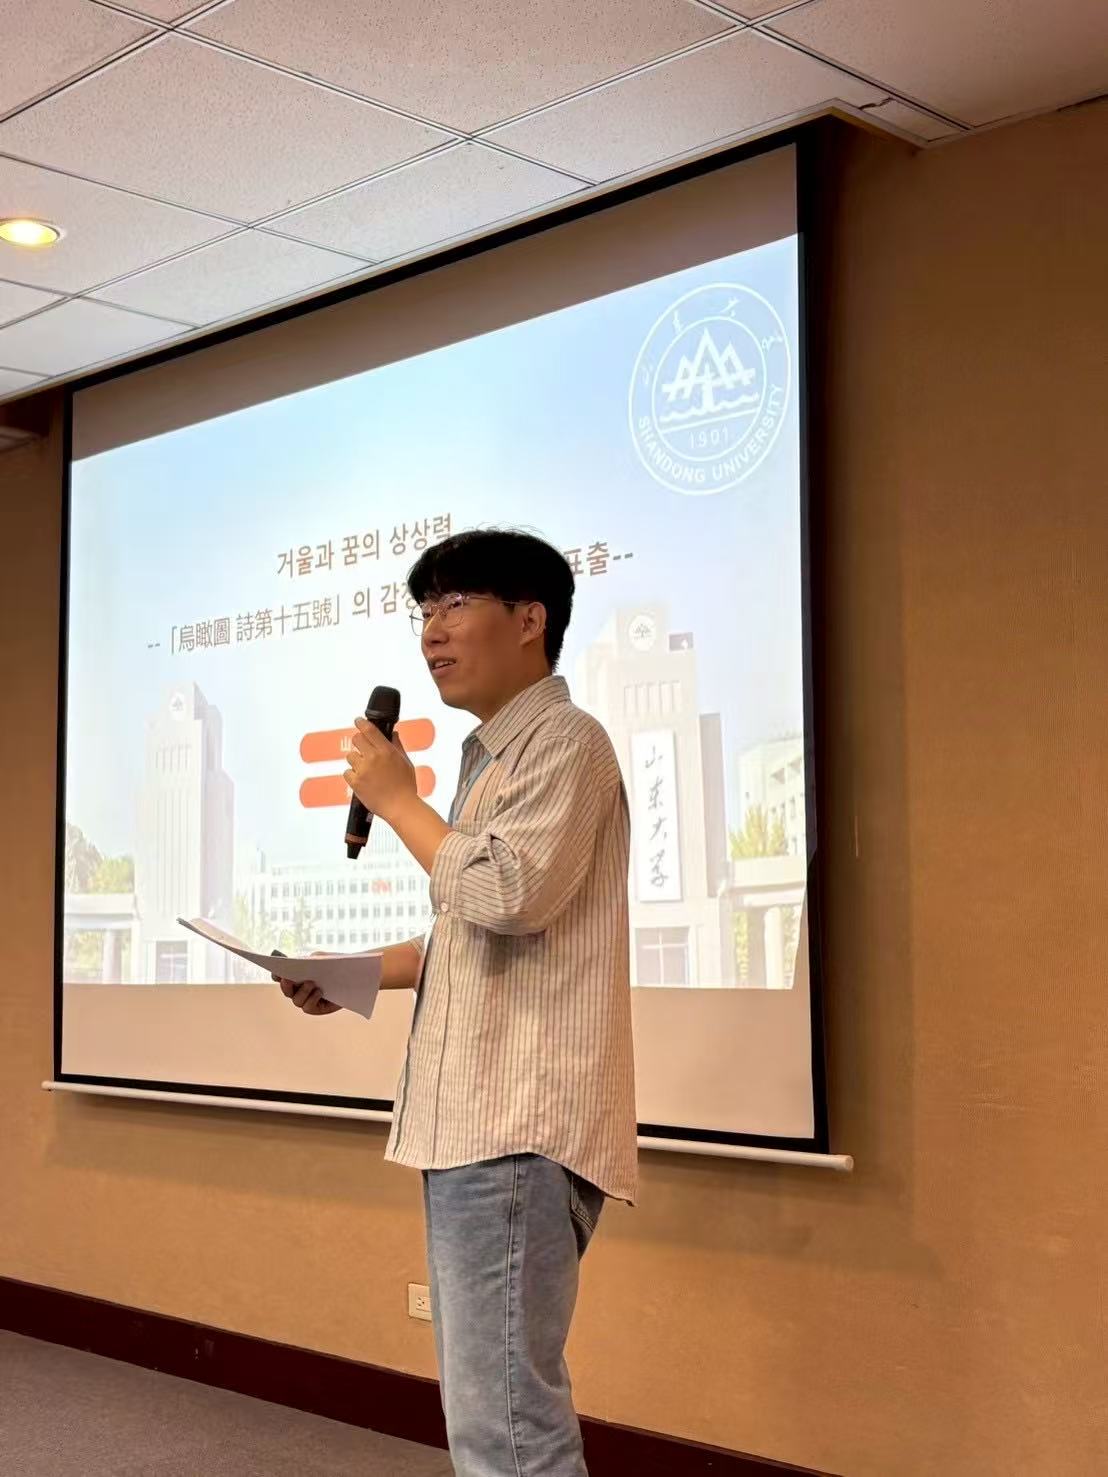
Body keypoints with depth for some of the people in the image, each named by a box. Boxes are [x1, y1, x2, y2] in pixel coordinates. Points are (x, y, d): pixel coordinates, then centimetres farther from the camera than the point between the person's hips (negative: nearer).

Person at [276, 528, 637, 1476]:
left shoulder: (564, 740, -8)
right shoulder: (494, 755, 21)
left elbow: (505, 896, -22)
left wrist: (396, 797, -9)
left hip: (521, 1127, -10)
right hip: (473, 1122, 10)